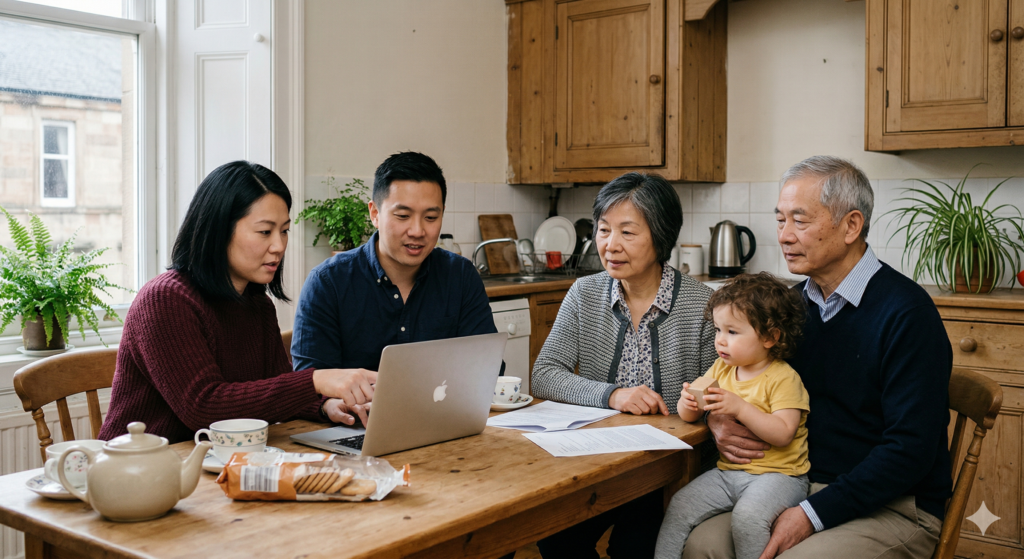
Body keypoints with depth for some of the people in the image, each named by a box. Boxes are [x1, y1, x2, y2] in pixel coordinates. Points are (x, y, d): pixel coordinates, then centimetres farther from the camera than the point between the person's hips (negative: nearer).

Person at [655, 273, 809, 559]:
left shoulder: (783, 379, -10)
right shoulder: (720, 369, 8)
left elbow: (783, 434, -21)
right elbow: (690, 417, 11)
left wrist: (739, 407, -29)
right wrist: (688, 403, -14)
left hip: (776, 473, -6)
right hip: (727, 471, 6)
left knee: (747, 516, -31)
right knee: (680, 505, -9)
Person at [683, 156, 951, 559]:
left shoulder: (906, 312, -13)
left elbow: (910, 449, -18)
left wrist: (814, 514, -21)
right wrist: (718, 419, -3)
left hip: (892, 507, -5)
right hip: (798, 487, 5)